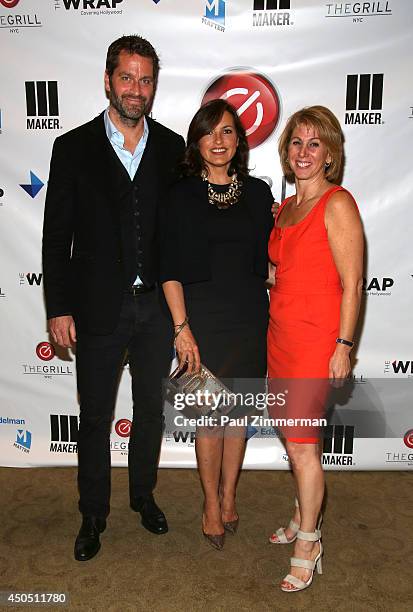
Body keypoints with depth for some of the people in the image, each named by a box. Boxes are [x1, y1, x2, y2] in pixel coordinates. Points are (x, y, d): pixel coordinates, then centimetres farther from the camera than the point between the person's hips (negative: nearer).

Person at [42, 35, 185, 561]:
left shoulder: (173, 148, 3)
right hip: (99, 308, -2)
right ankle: (93, 515, 33)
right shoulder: (73, 148, -2)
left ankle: (143, 495, 41)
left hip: (158, 306, 2)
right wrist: (59, 309, -8)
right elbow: (56, 235, -3)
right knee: (95, 418, 11)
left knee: (150, 409, 17)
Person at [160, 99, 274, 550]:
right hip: (202, 316, -2)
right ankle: (212, 505, 26)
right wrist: (182, 327, -11)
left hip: (250, 318, 3)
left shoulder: (258, 192, 6)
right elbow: (170, 270, -5)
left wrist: (271, 319, 2)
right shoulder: (182, 195, -2)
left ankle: (228, 497, 33)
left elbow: (266, 262, 10)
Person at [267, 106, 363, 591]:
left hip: (314, 336, -7)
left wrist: (343, 345, -15)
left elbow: (352, 283, -13)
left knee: (301, 443, 0)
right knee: (292, 434, 17)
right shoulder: (285, 207, 13)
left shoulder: (337, 204, -10)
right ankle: (304, 518, 37)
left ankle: (308, 544, 20)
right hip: (279, 331, 8)